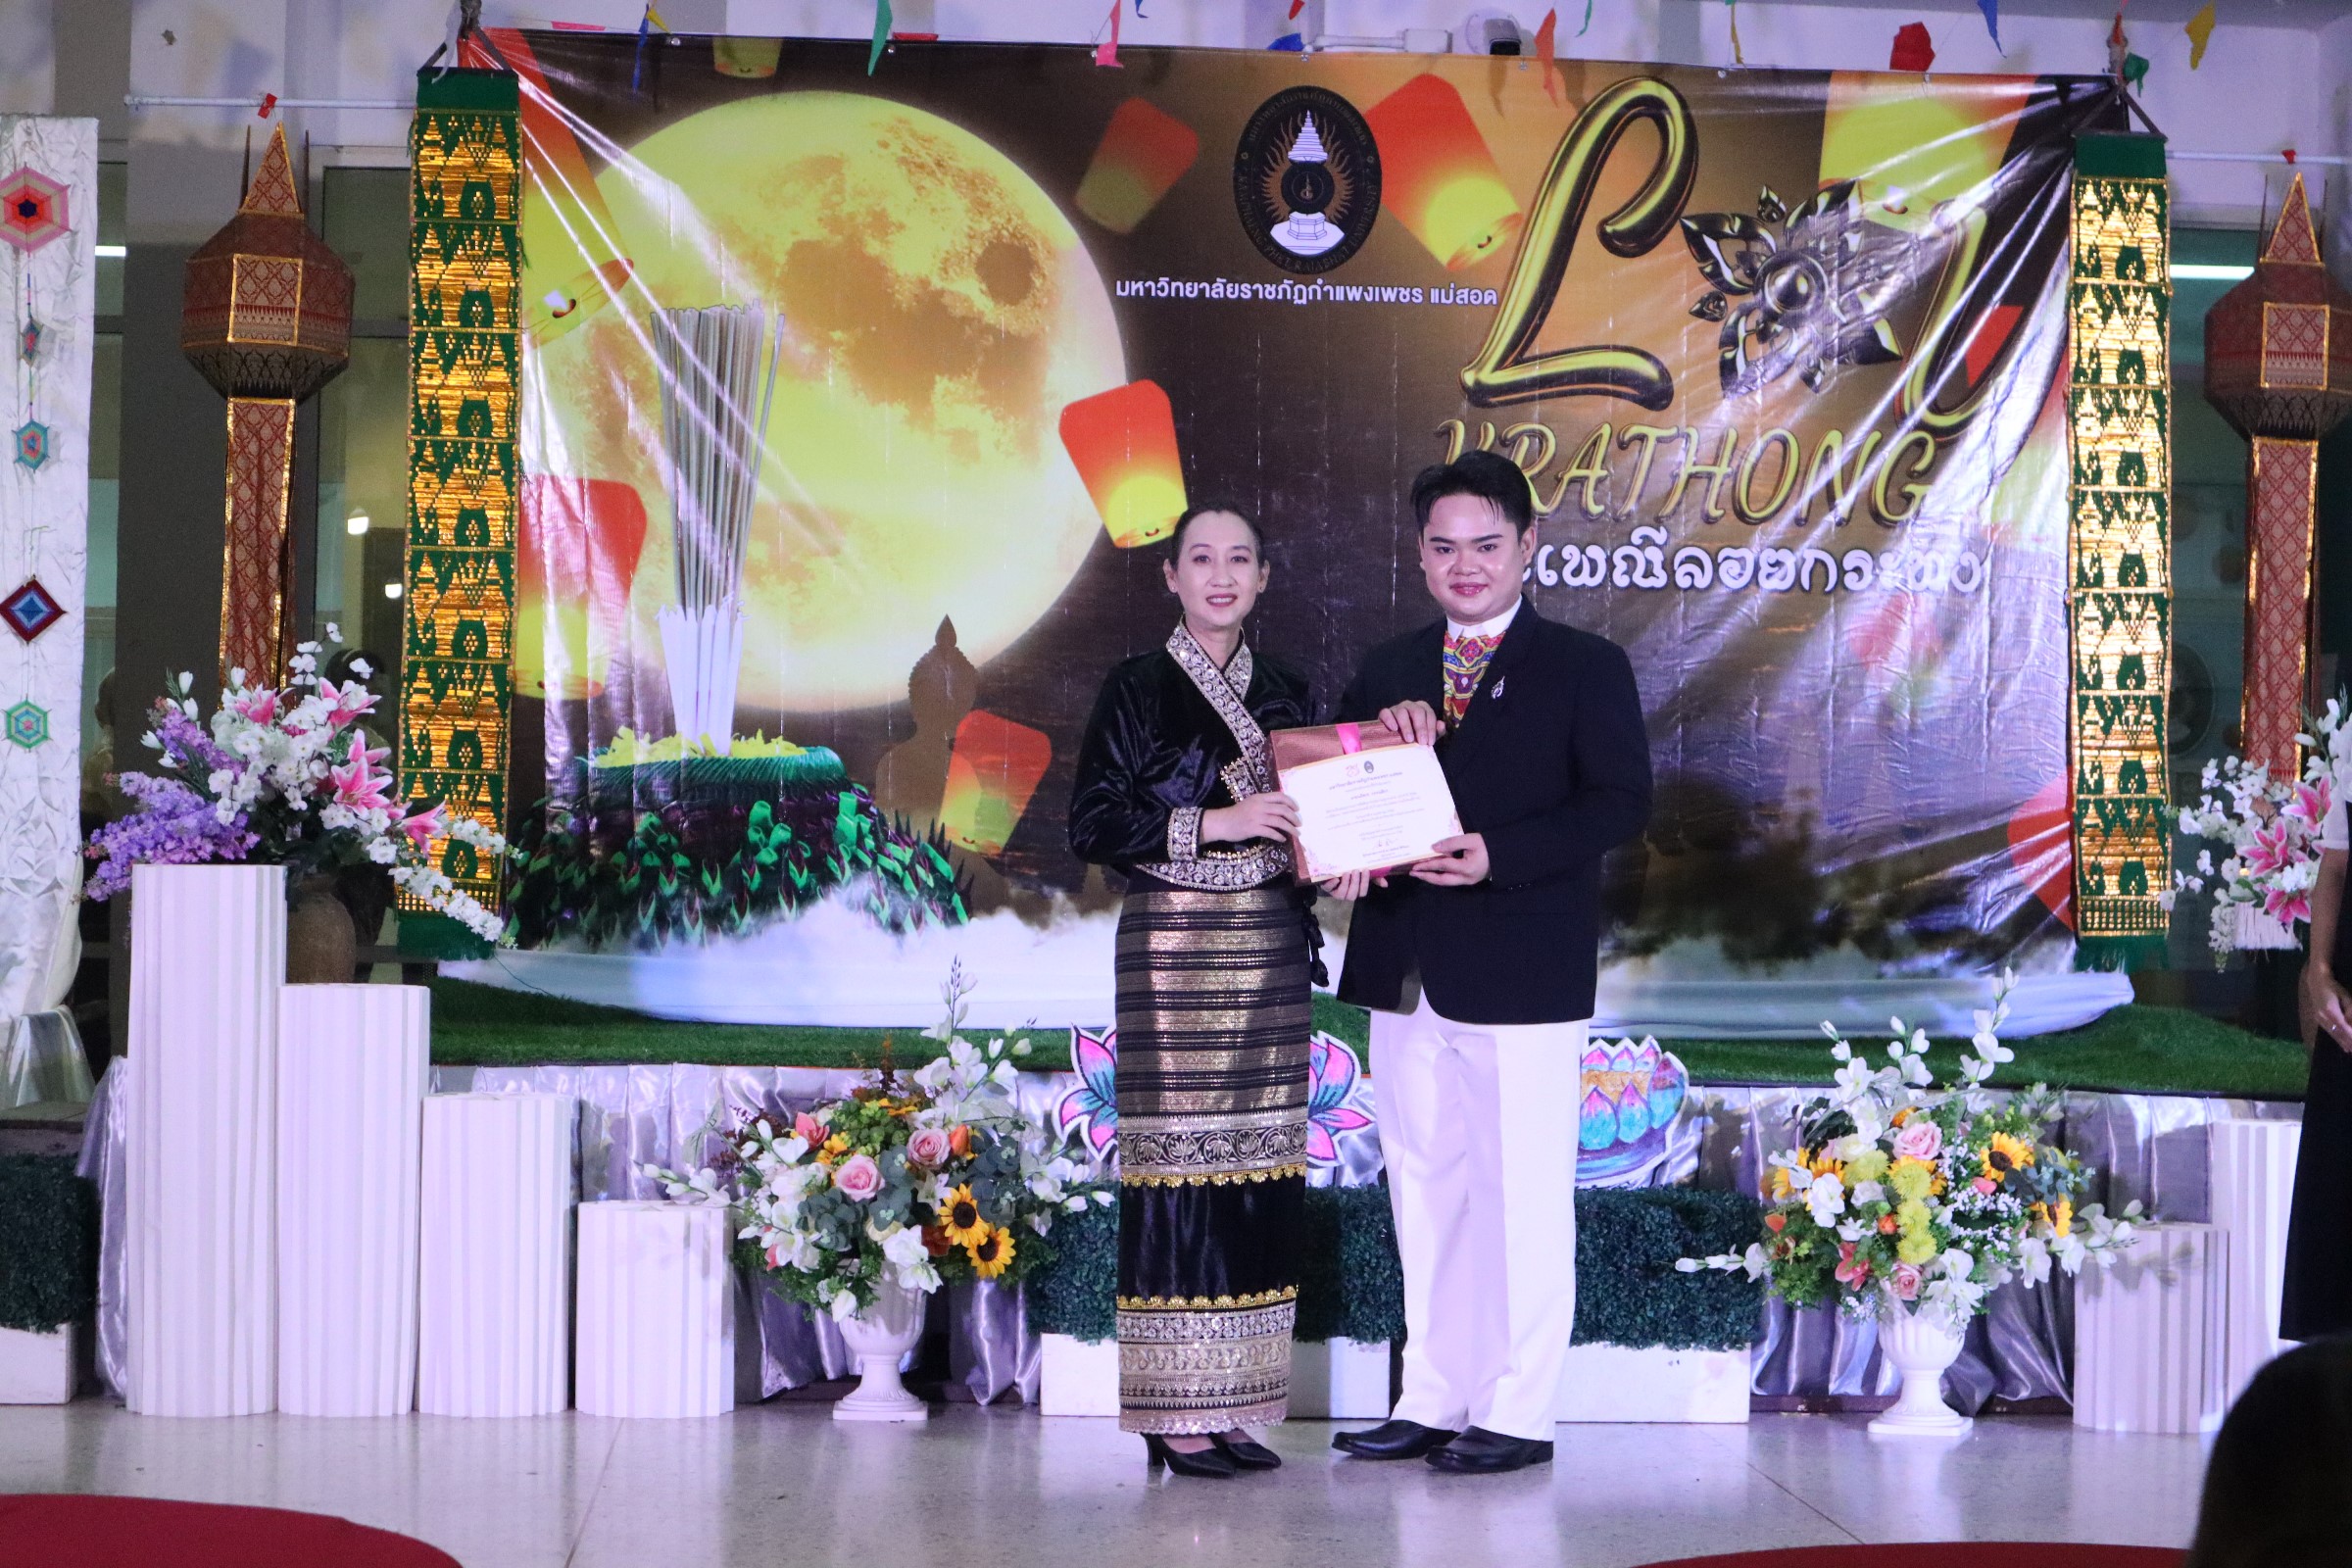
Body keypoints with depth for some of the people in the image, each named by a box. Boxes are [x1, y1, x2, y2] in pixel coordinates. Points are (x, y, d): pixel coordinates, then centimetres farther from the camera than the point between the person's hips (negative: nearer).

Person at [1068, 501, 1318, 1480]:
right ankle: (1176, 1415, -5)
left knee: (1261, 1168, 3)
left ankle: (1236, 1405, 8)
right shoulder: (1138, 690, -1)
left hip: (1271, 948, 5)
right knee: (1178, 1162, -8)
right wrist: (1216, 821, -15)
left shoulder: (1283, 692, 14)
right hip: (1176, 944, -5)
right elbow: (1092, 824, -8)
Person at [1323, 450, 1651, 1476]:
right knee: (1425, 1187, 11)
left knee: (1523, 1189, -3)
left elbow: (1620, 801, -9)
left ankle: (1519, 1413, 4)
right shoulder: (1387, 672, 16)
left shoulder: (1585, 668, 1)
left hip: (1522, 967, -5)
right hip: (1405, 968, 6)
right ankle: (1433, 1400, 20)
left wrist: (1496, 854, -19)